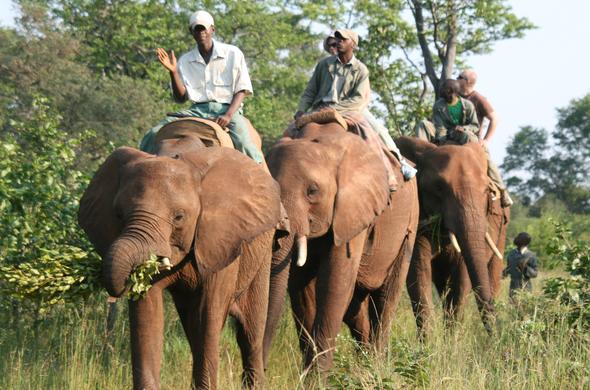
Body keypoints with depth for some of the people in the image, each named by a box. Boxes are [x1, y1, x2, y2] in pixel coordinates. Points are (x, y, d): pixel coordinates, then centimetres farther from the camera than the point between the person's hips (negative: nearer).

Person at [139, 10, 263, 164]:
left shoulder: (232, 54, 5)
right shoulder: (185, 60, 13)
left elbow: (241, 90, 2)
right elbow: (180, 97, 9)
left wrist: (229, 115, -15)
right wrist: (173, 72, -8)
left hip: (227, 109, -3)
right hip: (197, 110, 3)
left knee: (244, 144, -34)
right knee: (154, 134, -17)